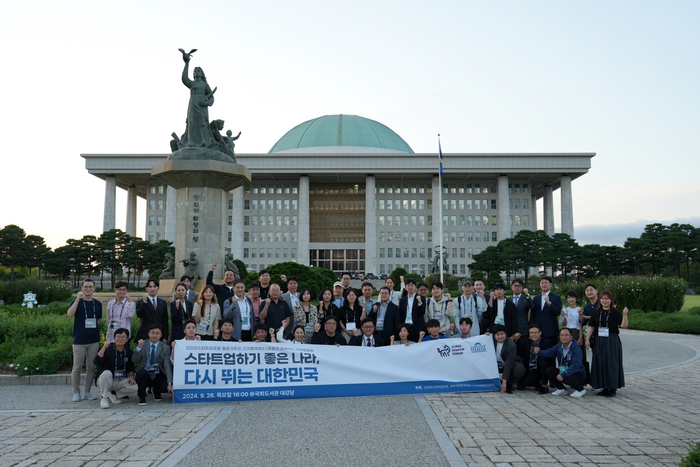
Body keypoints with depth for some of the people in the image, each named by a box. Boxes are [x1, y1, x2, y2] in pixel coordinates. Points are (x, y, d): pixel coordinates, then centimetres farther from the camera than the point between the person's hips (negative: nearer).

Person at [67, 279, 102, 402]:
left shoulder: (97, 304, 9)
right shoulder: (76, 302, -2)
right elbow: (70, 314, -22)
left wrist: (93, 327, 7)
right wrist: (78, 298, -27)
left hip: (94, 340, 4)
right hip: (79, 340, -3)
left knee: (91, 367, 7)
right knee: (77, 367, -1)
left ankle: (87, 392, 18)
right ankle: (76, 392, 12)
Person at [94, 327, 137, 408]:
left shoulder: (128, 351, 4)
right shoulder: (108, 349, -11)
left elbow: (130, 367, 13)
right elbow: (96, 362, -25)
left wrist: (131, 376, -7)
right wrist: (104, 347, -32)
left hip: (121, 381, 4)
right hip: (105, 380, -4)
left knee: (135, 387, -23)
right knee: (107, 373, -38)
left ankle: (113, 394, 1)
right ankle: (104, 398, -16)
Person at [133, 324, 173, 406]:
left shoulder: (165, 348, -2)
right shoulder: (143, 344, 0)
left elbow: (167, 366, -9)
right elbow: (134, 360, -10)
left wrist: (169, 383, -20)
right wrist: (139, 348, -27)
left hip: (158, 376, 1)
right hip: (144, 375, 0)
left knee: (166, 387, -28)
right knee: (142, 373, -35)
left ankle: (156, 390, 13)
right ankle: (142, 397, -7)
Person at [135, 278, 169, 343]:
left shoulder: (163, 303, 11)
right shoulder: (141, 302, 2)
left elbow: (165, 321, 11)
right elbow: (139, 315, -16)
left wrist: (165, 337, 6)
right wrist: (144, 301, -24)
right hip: (144, 336, -2)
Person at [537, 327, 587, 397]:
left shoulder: (576, 348, -21)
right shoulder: (559, 346, 1)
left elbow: (575, 366, -30)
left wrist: (563, 375, -36)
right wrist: (539, 352, -29)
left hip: (578, 374, -6)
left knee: (566, 378, -35)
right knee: (549, 370, -13)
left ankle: (581, 389, -3)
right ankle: (561, 389, 8)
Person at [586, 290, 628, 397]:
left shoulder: (615, 312, -4)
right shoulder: (596, 312, 7)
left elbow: (623, 325, -14)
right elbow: (591, 327, 9)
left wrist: (624, 314, -29)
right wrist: (587, 339, 4)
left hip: (612, 342, -4)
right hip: (599, 341, 4)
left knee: (611, 364, -2)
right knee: (600, 364, 6)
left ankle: (613, 388, 8)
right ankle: (604, 387, 17)